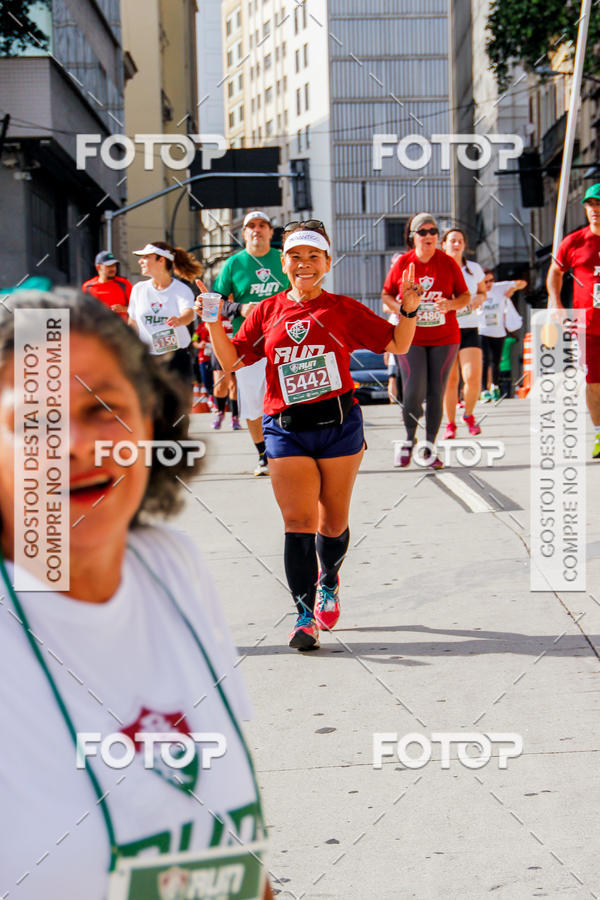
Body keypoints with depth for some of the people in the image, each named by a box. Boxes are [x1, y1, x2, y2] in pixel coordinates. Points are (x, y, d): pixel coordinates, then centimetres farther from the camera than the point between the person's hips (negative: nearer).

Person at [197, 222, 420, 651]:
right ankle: (305, 615, -3)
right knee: (298, 523, -9)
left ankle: (329, 583, 40)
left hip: (339, 425, 0)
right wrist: (214, 324, -1)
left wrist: (409, 310, -7)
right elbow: (232, 361, 12)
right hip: (286, 430, 0)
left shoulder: (344, 310, 4)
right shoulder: (268, 312, 9)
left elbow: (396, 345, 9)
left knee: (333, 522, 10)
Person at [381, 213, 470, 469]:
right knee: (413, 392, -11)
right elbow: (386, 295, 9)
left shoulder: (448, 263, 2)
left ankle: (430, 446, 12)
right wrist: (400, 308, -11)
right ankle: (409, 440, 14)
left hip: (444, 338, 1)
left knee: (436, 393, 1)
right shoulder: (402, 263, 1)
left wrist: (451, 304, -14)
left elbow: (465, 296, 7)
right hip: (411, 338, -1)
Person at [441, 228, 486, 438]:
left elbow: (482, 292, 22)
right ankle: (450, 423, 15)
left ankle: (468, 415, 15)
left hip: (469, 329, 1)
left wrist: (479, 298, -2)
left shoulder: (474, 269, 7)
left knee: (473, 377, -12)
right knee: (450, 380, -1)